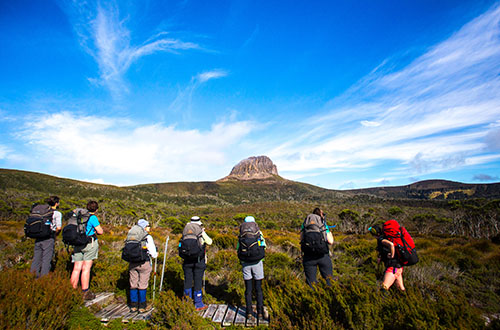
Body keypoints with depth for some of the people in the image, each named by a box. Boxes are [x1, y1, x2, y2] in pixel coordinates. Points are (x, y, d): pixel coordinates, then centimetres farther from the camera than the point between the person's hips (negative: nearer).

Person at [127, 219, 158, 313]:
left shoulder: (131, 236, 5)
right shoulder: (148, 237, -10)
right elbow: (153, 254, -10)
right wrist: (156, 254, 12)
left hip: (132, 263, 5)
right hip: (144, 263, -5)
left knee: (133, 284, 15)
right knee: (142, 285, 6)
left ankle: (133, 306, 25)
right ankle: (142, 306, 16)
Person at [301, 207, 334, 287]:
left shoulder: (305, 223, 10)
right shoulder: (323, 223, 6)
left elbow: (301, 239, 6)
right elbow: (330, 242, 3)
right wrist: (330, 233, 21)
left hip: (308, 257, 1)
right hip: (323, 256, -1)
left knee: (311, 282, 8)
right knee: (328, 278, 13)